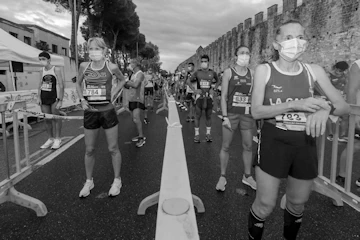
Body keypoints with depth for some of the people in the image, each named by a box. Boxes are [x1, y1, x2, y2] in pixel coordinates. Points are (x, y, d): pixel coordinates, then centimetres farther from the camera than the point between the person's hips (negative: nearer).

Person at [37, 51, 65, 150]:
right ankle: (50, 139, 18)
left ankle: (57, 139, 8)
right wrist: (38, 97, 3)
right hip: (44, 97, 6)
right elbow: (40, 84, 13)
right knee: (46, 119, 7)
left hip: (54, 96, -5)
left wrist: (60, 100, -15)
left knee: (55, 117, -2)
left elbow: (61, 85, -10)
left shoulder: (56, 69, -7)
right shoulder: (42, 70, 10)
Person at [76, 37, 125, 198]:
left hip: (108, 112, -2)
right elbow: (78, 84, 16)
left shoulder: (111, 67, -7)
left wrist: (112, 94, 1)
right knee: (89, 150, 11)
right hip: (90, 113, 2)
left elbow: (122, 80, 12)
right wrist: (82, 99, 0)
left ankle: (117, 180, 24)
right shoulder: (84, 66, -1)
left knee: (113, 149, 6)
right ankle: (89, 182, 29)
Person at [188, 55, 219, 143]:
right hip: (199, 96, -1)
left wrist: (214, 89, 2)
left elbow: (218, 81, 17)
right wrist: (194, 90, -3)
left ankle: (208, 134, 18)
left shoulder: (212, 73, 1)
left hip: (209, 96, 1)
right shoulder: (197, 73, -1)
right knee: (198, 116, 1)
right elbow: (189, 82, 8)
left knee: (208, 116, 7)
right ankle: (197, 134, 10)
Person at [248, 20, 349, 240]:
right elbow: (256, 112, -14)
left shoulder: (314, 71, 0)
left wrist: (326, 107, -25)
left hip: (305, 145, 3)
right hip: (273, 143, -3)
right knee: (265, 205, 2)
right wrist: (295, 104, -25)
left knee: (297, 204, 18)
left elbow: (345, 107, -1)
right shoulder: (264, 70, -6)